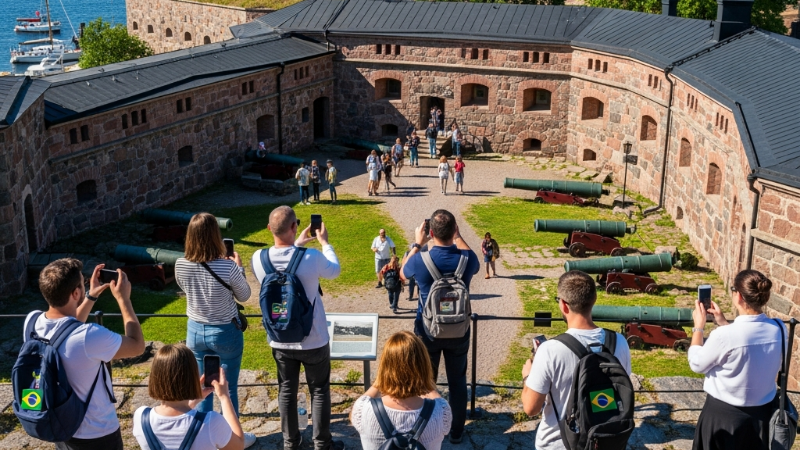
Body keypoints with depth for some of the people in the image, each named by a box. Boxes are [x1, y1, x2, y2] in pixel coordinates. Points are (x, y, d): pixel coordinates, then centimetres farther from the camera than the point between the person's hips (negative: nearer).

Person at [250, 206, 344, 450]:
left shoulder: (258, 258, -15)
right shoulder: (311, 257, -24)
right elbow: (335, 271, 0)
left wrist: (296, 244, 18)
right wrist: (324, 242, 13)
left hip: (280, 341, 3)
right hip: (314, 340, -3)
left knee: (286, 391, 18)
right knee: (319, 391, 14)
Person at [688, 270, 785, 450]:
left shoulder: (724, 336, -28)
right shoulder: (779, 330, -12)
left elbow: (697, 364, -11)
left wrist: (698, 326, -2)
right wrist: (724, 324, 8)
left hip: (725, 414, -5)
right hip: (764, 412, 5)